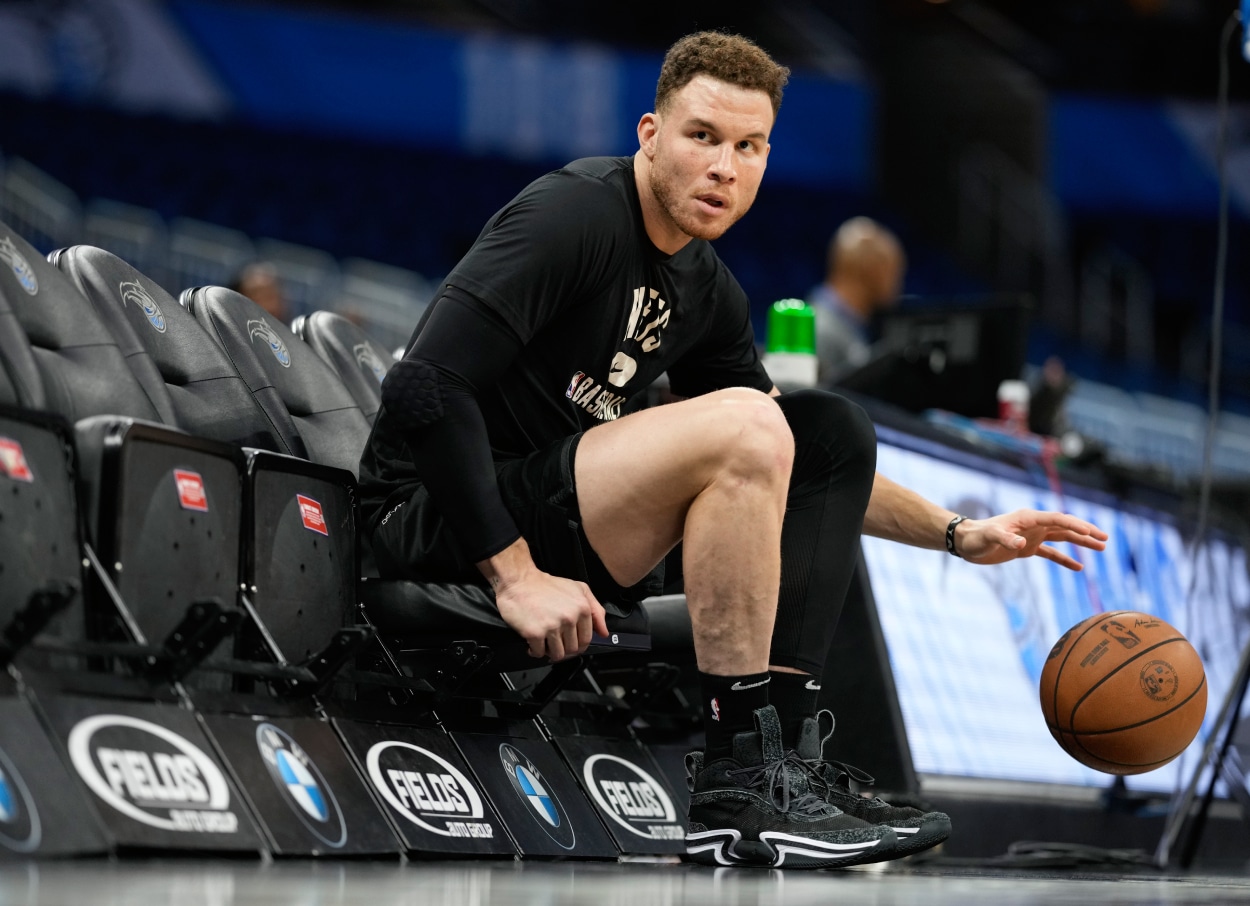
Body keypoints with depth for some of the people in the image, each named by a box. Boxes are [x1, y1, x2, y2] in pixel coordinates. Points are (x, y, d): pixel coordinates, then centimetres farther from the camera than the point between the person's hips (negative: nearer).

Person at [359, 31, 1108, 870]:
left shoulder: (707, 291, 11)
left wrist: (962, 536, 13)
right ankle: (738, 790, -25)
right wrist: (515, 576, -26)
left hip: (556, 508, 9)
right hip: (437, 517, -9)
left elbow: (796, 466, 23)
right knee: (744, 423, -26)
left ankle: (785, 755, -9)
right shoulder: (574, 213, -14)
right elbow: (423, 390, -24)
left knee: (834, 429, 3)